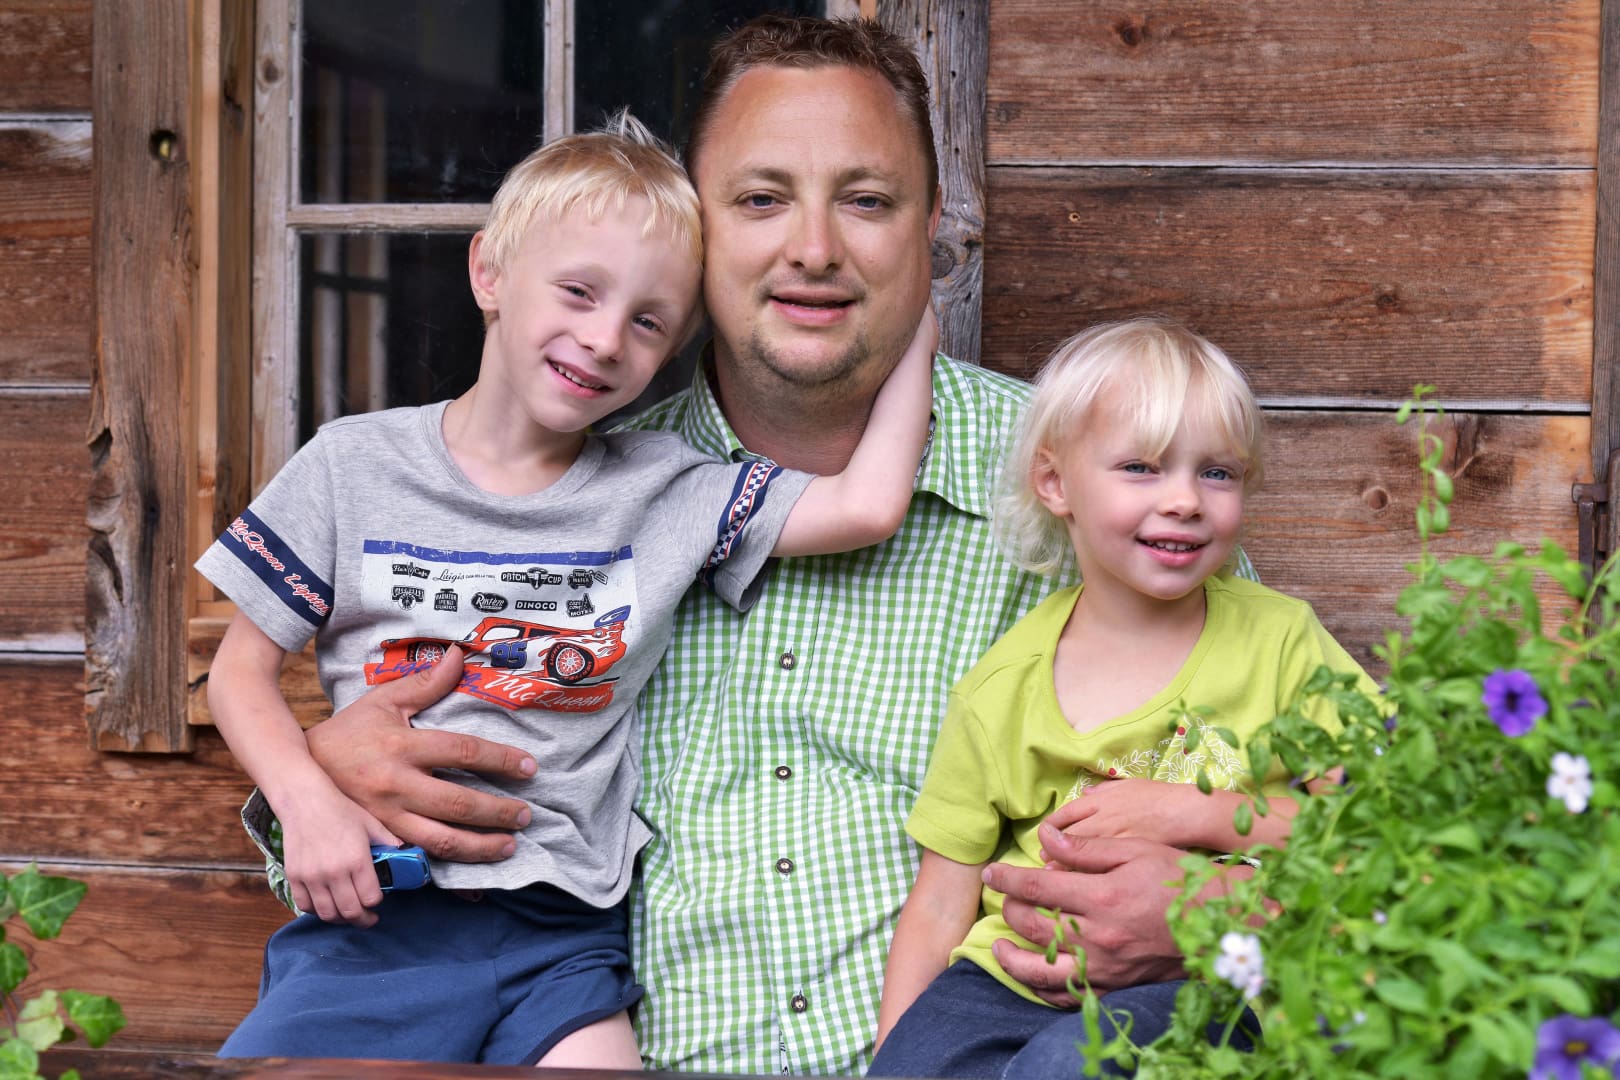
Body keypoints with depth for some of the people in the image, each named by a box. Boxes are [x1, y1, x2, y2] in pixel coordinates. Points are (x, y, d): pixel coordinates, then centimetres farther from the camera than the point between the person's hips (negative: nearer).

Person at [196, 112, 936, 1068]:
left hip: (561, 941, 1)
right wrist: (308, 799, -9)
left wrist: (912, 331, 5)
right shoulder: (354, 468, 5)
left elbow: (867, 505, -5)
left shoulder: (664, 492, 6)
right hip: (372, 916, 0)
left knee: (595, 1057, -25)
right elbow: (243, 672, 9)